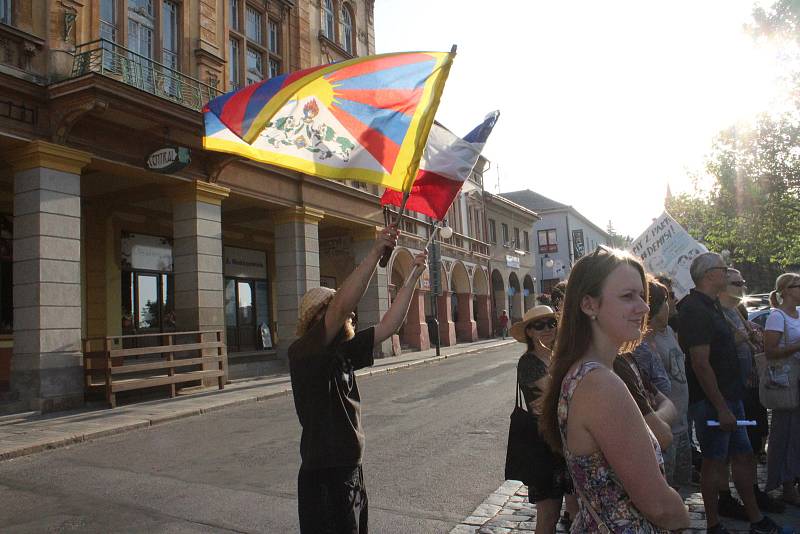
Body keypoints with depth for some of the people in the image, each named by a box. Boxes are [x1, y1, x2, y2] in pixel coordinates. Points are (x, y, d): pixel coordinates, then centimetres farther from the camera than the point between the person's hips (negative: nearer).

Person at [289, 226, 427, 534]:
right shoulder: (302, 352, -16)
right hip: (324, 477, -8)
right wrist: (376, 252, -29)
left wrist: (414, 275, 5)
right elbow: (341, 305, -30)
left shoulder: (343, 352, 6)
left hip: (351, 470, 8)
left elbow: (389, 325, 7)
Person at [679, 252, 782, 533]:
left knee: (743, 456, 16)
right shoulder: (695, 310, -18)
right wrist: (721, 407, -21)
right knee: (714, 461, 1)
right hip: (711, 401, -10)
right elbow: (701, 364, -23)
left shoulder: (710, 306, 14)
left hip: (729, 396, 10)